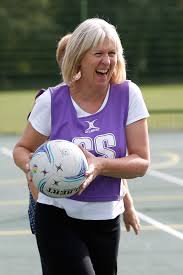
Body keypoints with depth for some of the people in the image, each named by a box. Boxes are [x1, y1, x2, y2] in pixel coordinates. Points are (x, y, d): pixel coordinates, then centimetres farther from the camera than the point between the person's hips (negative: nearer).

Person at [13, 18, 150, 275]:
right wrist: (30, 166, -17)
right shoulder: (52, 101, -7)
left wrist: (100, 165, -24)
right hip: (57, 217, -2)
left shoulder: (128, 94, -5)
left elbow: (142, 162, -6)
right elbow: (22, 149, 7)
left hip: (106, 221, 3)